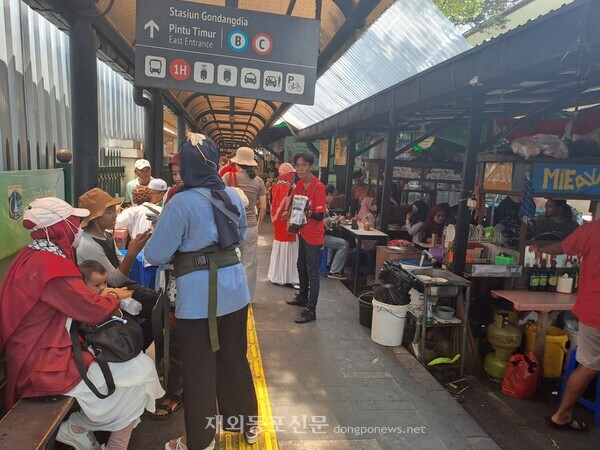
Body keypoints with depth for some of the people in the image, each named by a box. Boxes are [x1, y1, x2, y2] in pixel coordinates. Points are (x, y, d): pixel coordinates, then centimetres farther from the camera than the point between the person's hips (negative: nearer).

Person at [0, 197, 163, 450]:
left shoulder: (34, 256, 8)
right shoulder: (49, 264, -24)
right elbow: (93, 311, -18)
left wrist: (103, 297, 1)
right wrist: (114, 296, 1)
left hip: (43, 350, 10)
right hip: (45, 365, -10)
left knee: (136, 361, 7)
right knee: (140, 375, -10)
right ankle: (76, 428, 5)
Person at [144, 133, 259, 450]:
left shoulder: (181, 203, -16)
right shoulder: (234, 196, 3)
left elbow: (156, 255, -12)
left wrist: (181, 246, 9)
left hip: (198, 294, -5)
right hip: (234, 287, 6)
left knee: (199, 367, 11)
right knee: (235, 358, 20)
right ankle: (248, 423, 38)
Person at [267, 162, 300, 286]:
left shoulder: (275, 187, 1)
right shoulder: (291, 188, -17)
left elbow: (272, 205, 9)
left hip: (277, 223, 6)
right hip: (288, 223, -6)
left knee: (278, 249, 14)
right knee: (288, 251, 2)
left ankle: (277, 276, 21)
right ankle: (288, 277, 8)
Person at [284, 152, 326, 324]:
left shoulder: (318, 187, -20)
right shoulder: (300, 184, 3)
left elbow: (320, 216, -23)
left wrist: (308, 213, -40)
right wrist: (288, 211, 0)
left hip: (313, 236, -9)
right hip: (302, 232, 9)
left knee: (312, 272, -3)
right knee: (301, 266, 21)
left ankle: (311, 310, 5)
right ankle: (303, 297, 40)